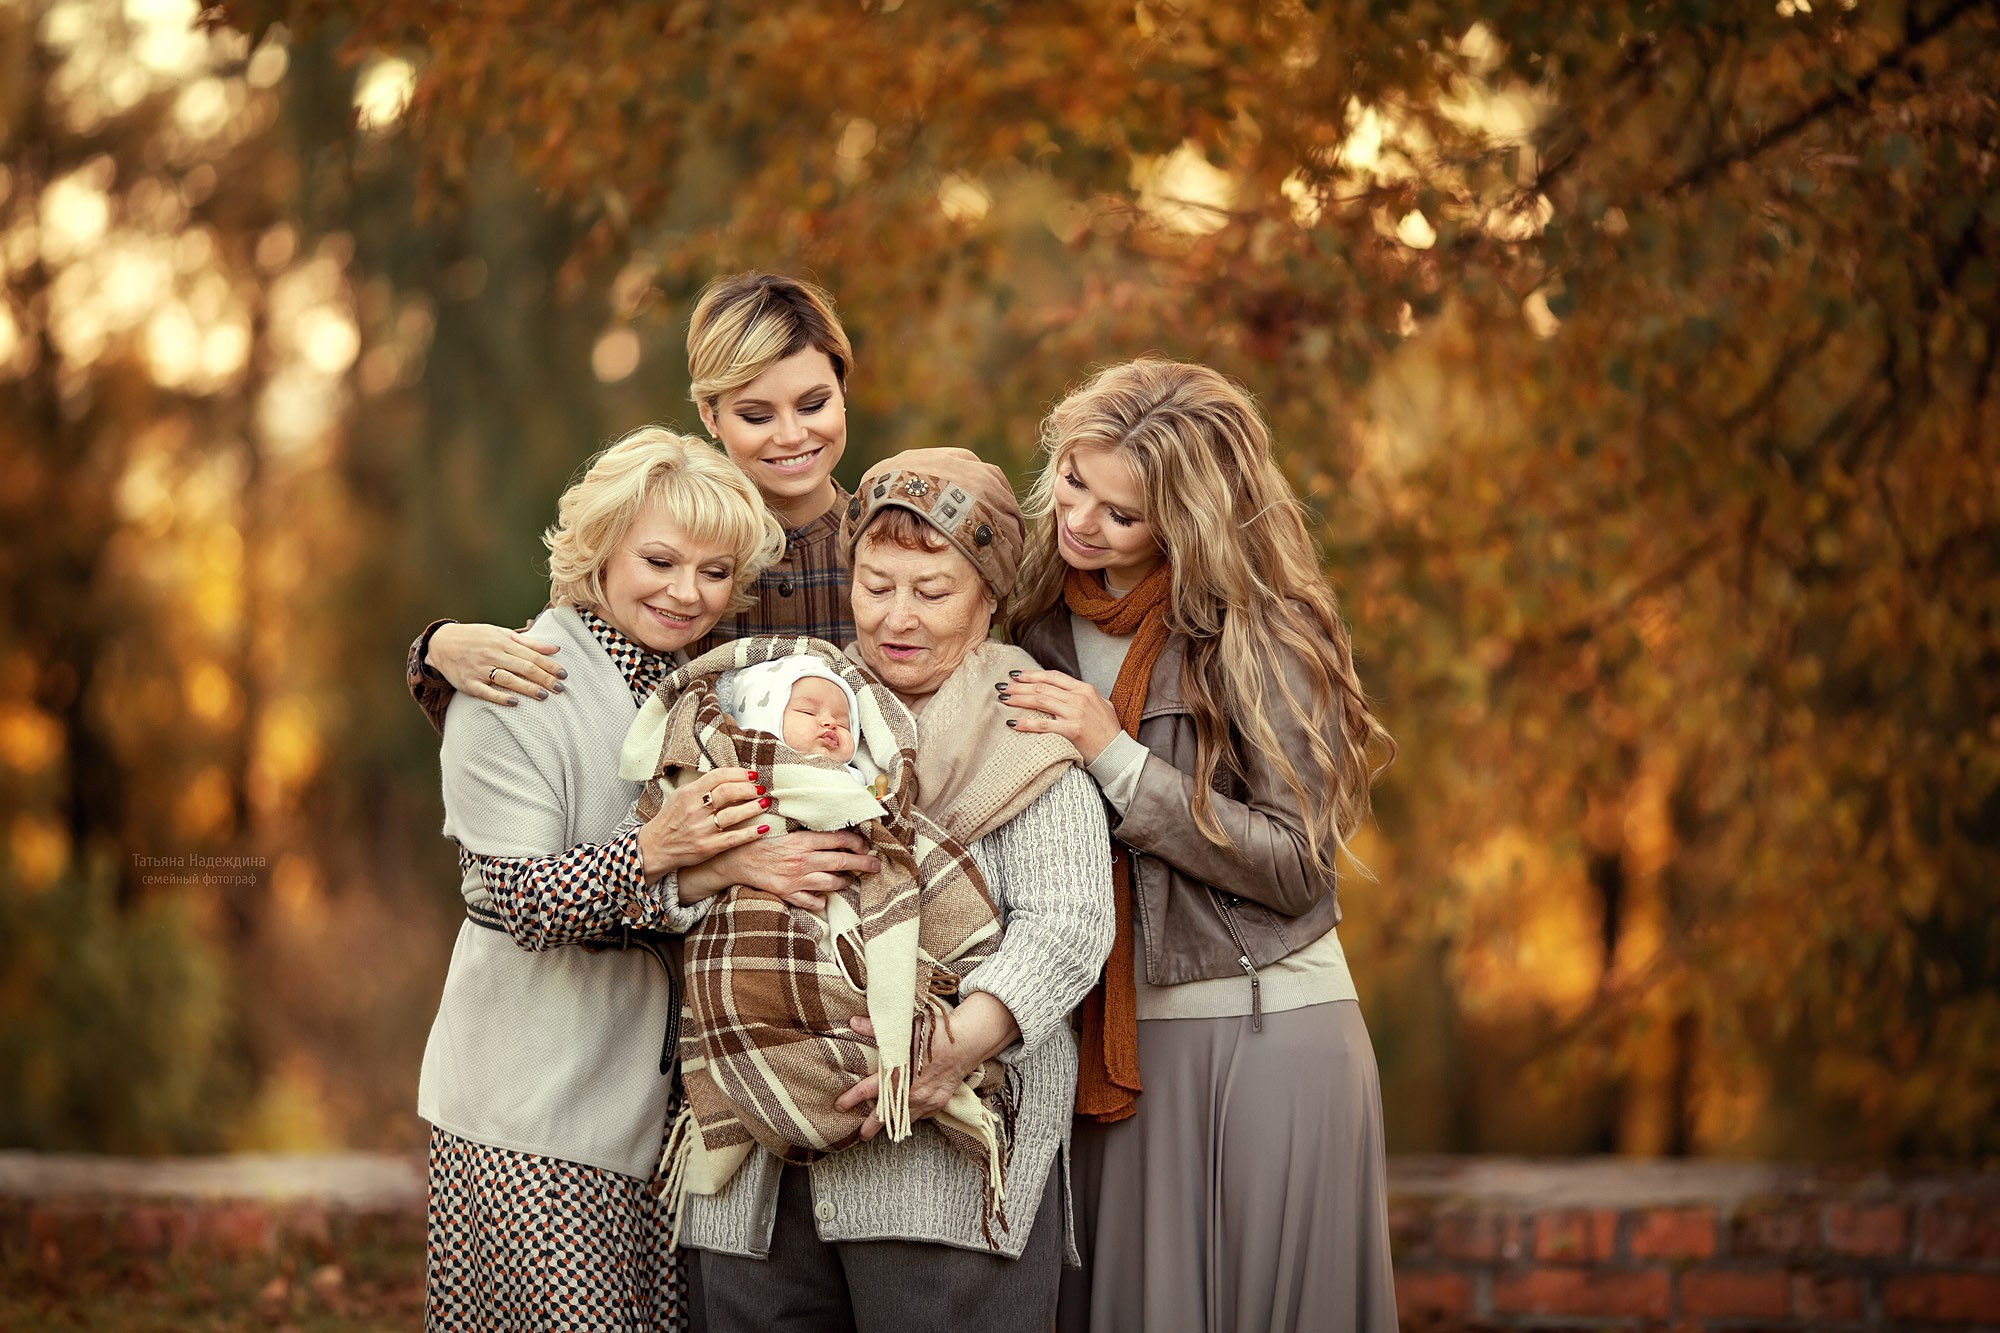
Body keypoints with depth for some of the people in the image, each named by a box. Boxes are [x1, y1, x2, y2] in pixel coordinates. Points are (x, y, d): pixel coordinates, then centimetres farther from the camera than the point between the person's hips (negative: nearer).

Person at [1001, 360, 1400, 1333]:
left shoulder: (1260, 632, -10)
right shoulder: (1036, 618, 5)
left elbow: (1297, 867, -15)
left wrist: (1118, 758, -18)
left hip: (1268, 1039, -4)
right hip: (1111, 1044, 5)